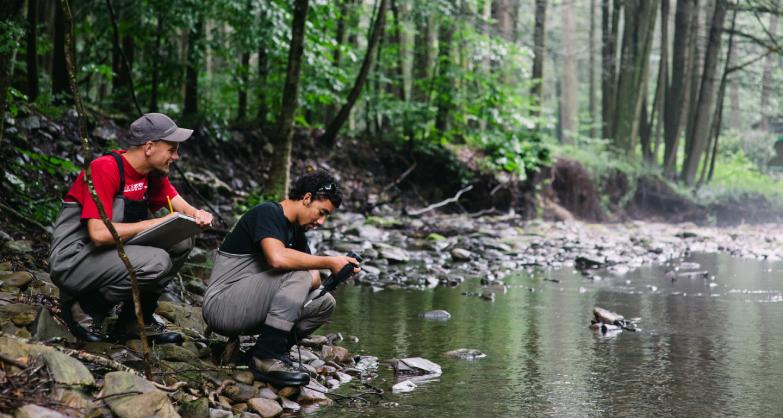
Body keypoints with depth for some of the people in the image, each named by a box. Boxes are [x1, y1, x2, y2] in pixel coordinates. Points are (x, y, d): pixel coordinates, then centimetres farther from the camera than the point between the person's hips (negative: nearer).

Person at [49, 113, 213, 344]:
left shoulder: (154, 173, 5)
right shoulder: (105, 169, -21)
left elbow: (182, 207, 8)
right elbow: (99, 234, -29)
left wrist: (198, 215, -17)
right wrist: (158, 223, -23)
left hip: (111, 253, 9)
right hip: (72, 262, -9)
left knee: (182, 241, -1)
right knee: (157, 262, -27)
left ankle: (136, 320, 5)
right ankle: (85, 308, -8)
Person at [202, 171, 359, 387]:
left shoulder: (295, 231, 15)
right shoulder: (268, 213, -13)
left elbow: (315, 279, 10)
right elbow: (277, 258, -33)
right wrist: (329, 262, -24)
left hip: (248, 309, 9)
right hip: (222, 306, -9)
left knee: (324, 303, 1)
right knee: (298, 274, -25)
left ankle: (267, 352, 1)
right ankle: (267, 356, -27)